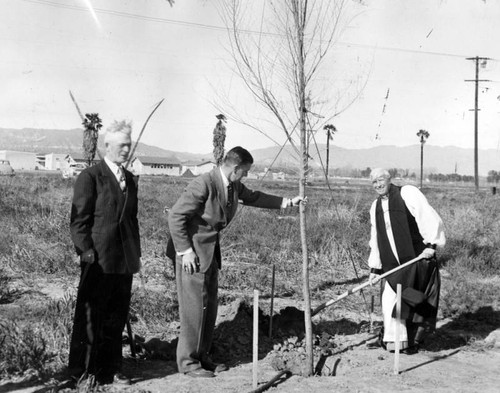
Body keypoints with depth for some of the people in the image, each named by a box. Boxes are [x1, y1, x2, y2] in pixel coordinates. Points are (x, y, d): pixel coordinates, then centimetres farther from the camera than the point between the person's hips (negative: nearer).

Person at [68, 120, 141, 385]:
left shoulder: (130, 179, 16)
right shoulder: (90, 177, -6)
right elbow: (79, 221, -9)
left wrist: (136, 253, 14)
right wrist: (87, 253, -16)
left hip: (124, 262, 7)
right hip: (98, 261, -7)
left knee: (116, 318, 12)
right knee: (90, 318, 2)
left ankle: (108, 370, 23)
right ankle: (81, 373, 14)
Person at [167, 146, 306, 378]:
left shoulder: (234, 186, 4)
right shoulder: (203, 185, -23)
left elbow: (252, 197, 22)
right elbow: (175, 216, -22)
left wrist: (286, 202, 18)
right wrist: (185, 251, -21)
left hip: (211, 252, 9)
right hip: (192, 252, -9)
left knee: (209, 306, 12)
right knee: (194, 307, -5)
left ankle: (201, 357, 23)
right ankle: (187, 362, 6)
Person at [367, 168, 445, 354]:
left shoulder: (408, 193, -6)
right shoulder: (375, 207, 15)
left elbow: (429, 218, -13)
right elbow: (375, 240, 18)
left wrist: (431, 244, -21)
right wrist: (375, 268, 14)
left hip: (417, 259, -6)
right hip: (393, 265, 6)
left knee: (415, 303, 1)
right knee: (389, 302, 4)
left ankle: (413, 340, 15)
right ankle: (390, 339, 18)